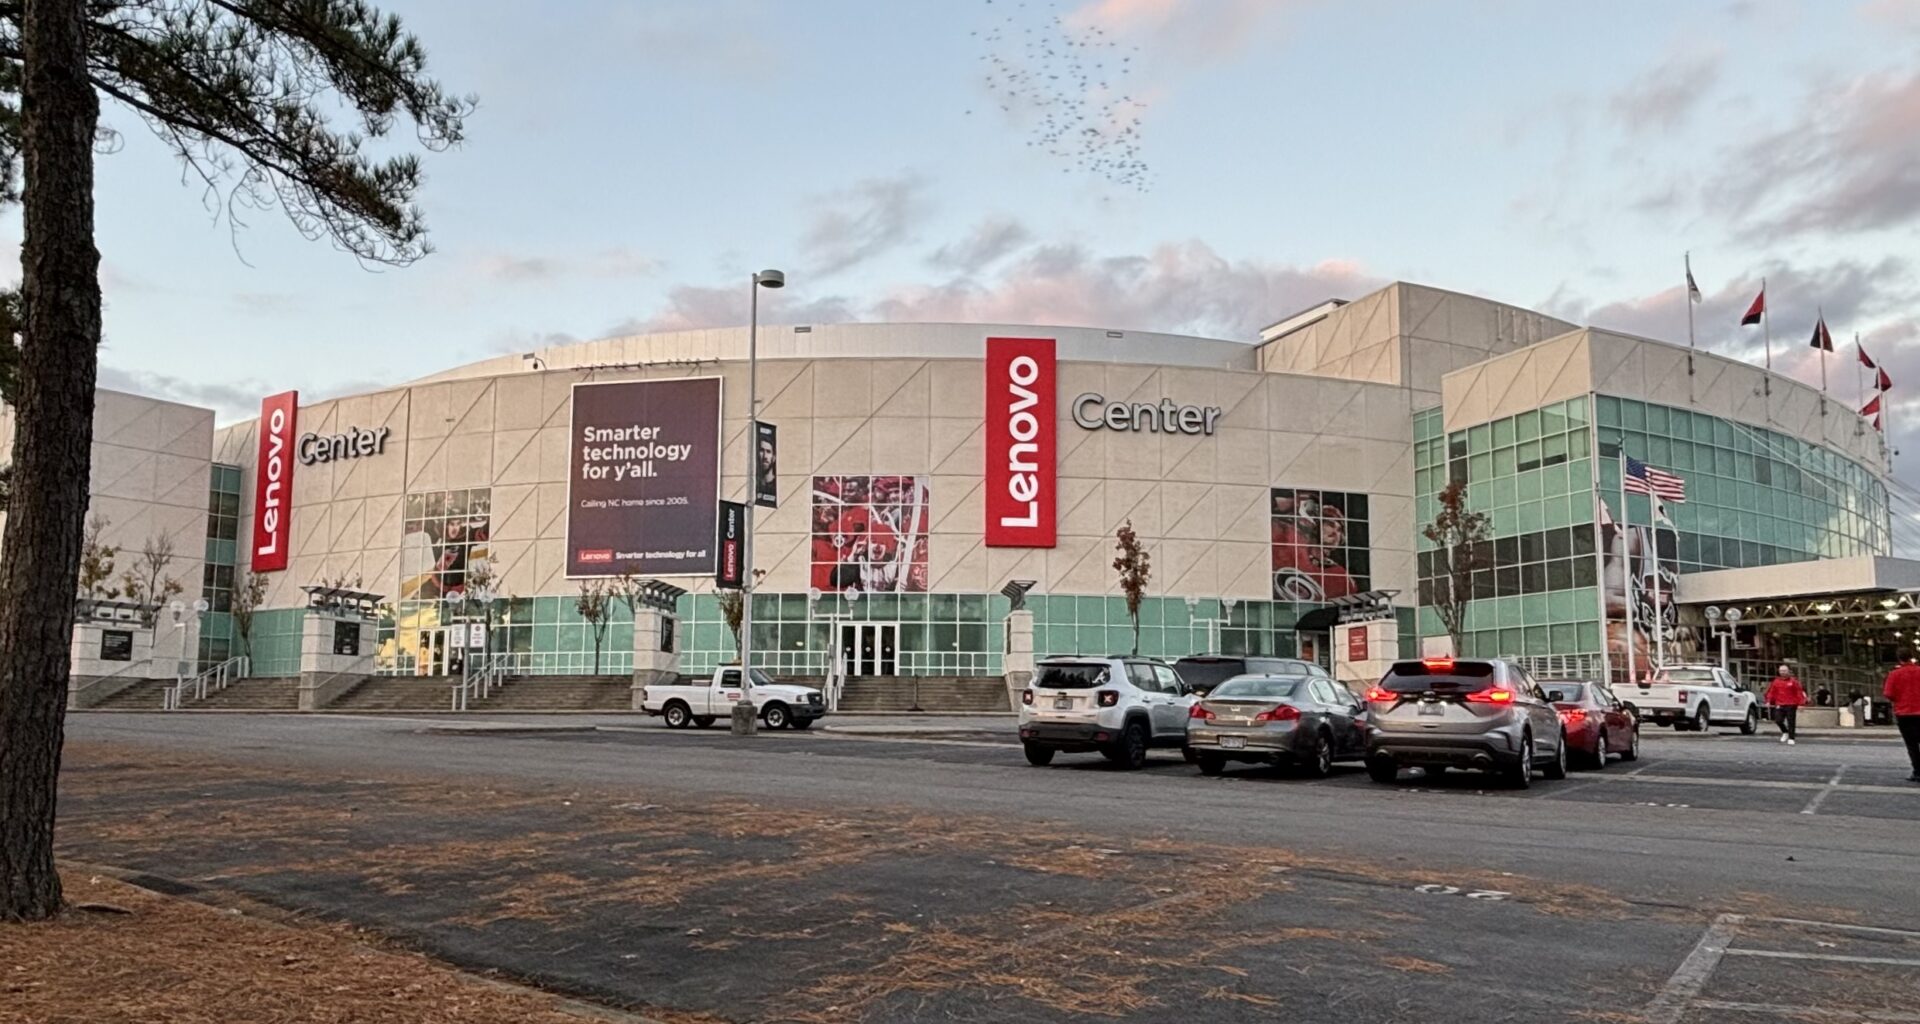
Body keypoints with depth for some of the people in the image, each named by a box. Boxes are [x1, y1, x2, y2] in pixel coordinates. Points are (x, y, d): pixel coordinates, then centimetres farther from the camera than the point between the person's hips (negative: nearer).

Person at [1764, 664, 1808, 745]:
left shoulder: (1793, 681, 1)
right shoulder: (1776, 682, 10)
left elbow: (1799, 693, -1)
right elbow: (1772, 692, 13)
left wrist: (1800, 704, -9)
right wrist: (1769, 701, 3)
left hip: (1791, 705, -3)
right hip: (1780, 705, 3)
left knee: (1791, 722, -2)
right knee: (1778, 720, -6)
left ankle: (1791, 738, 5)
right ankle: (1785, 732, 20)